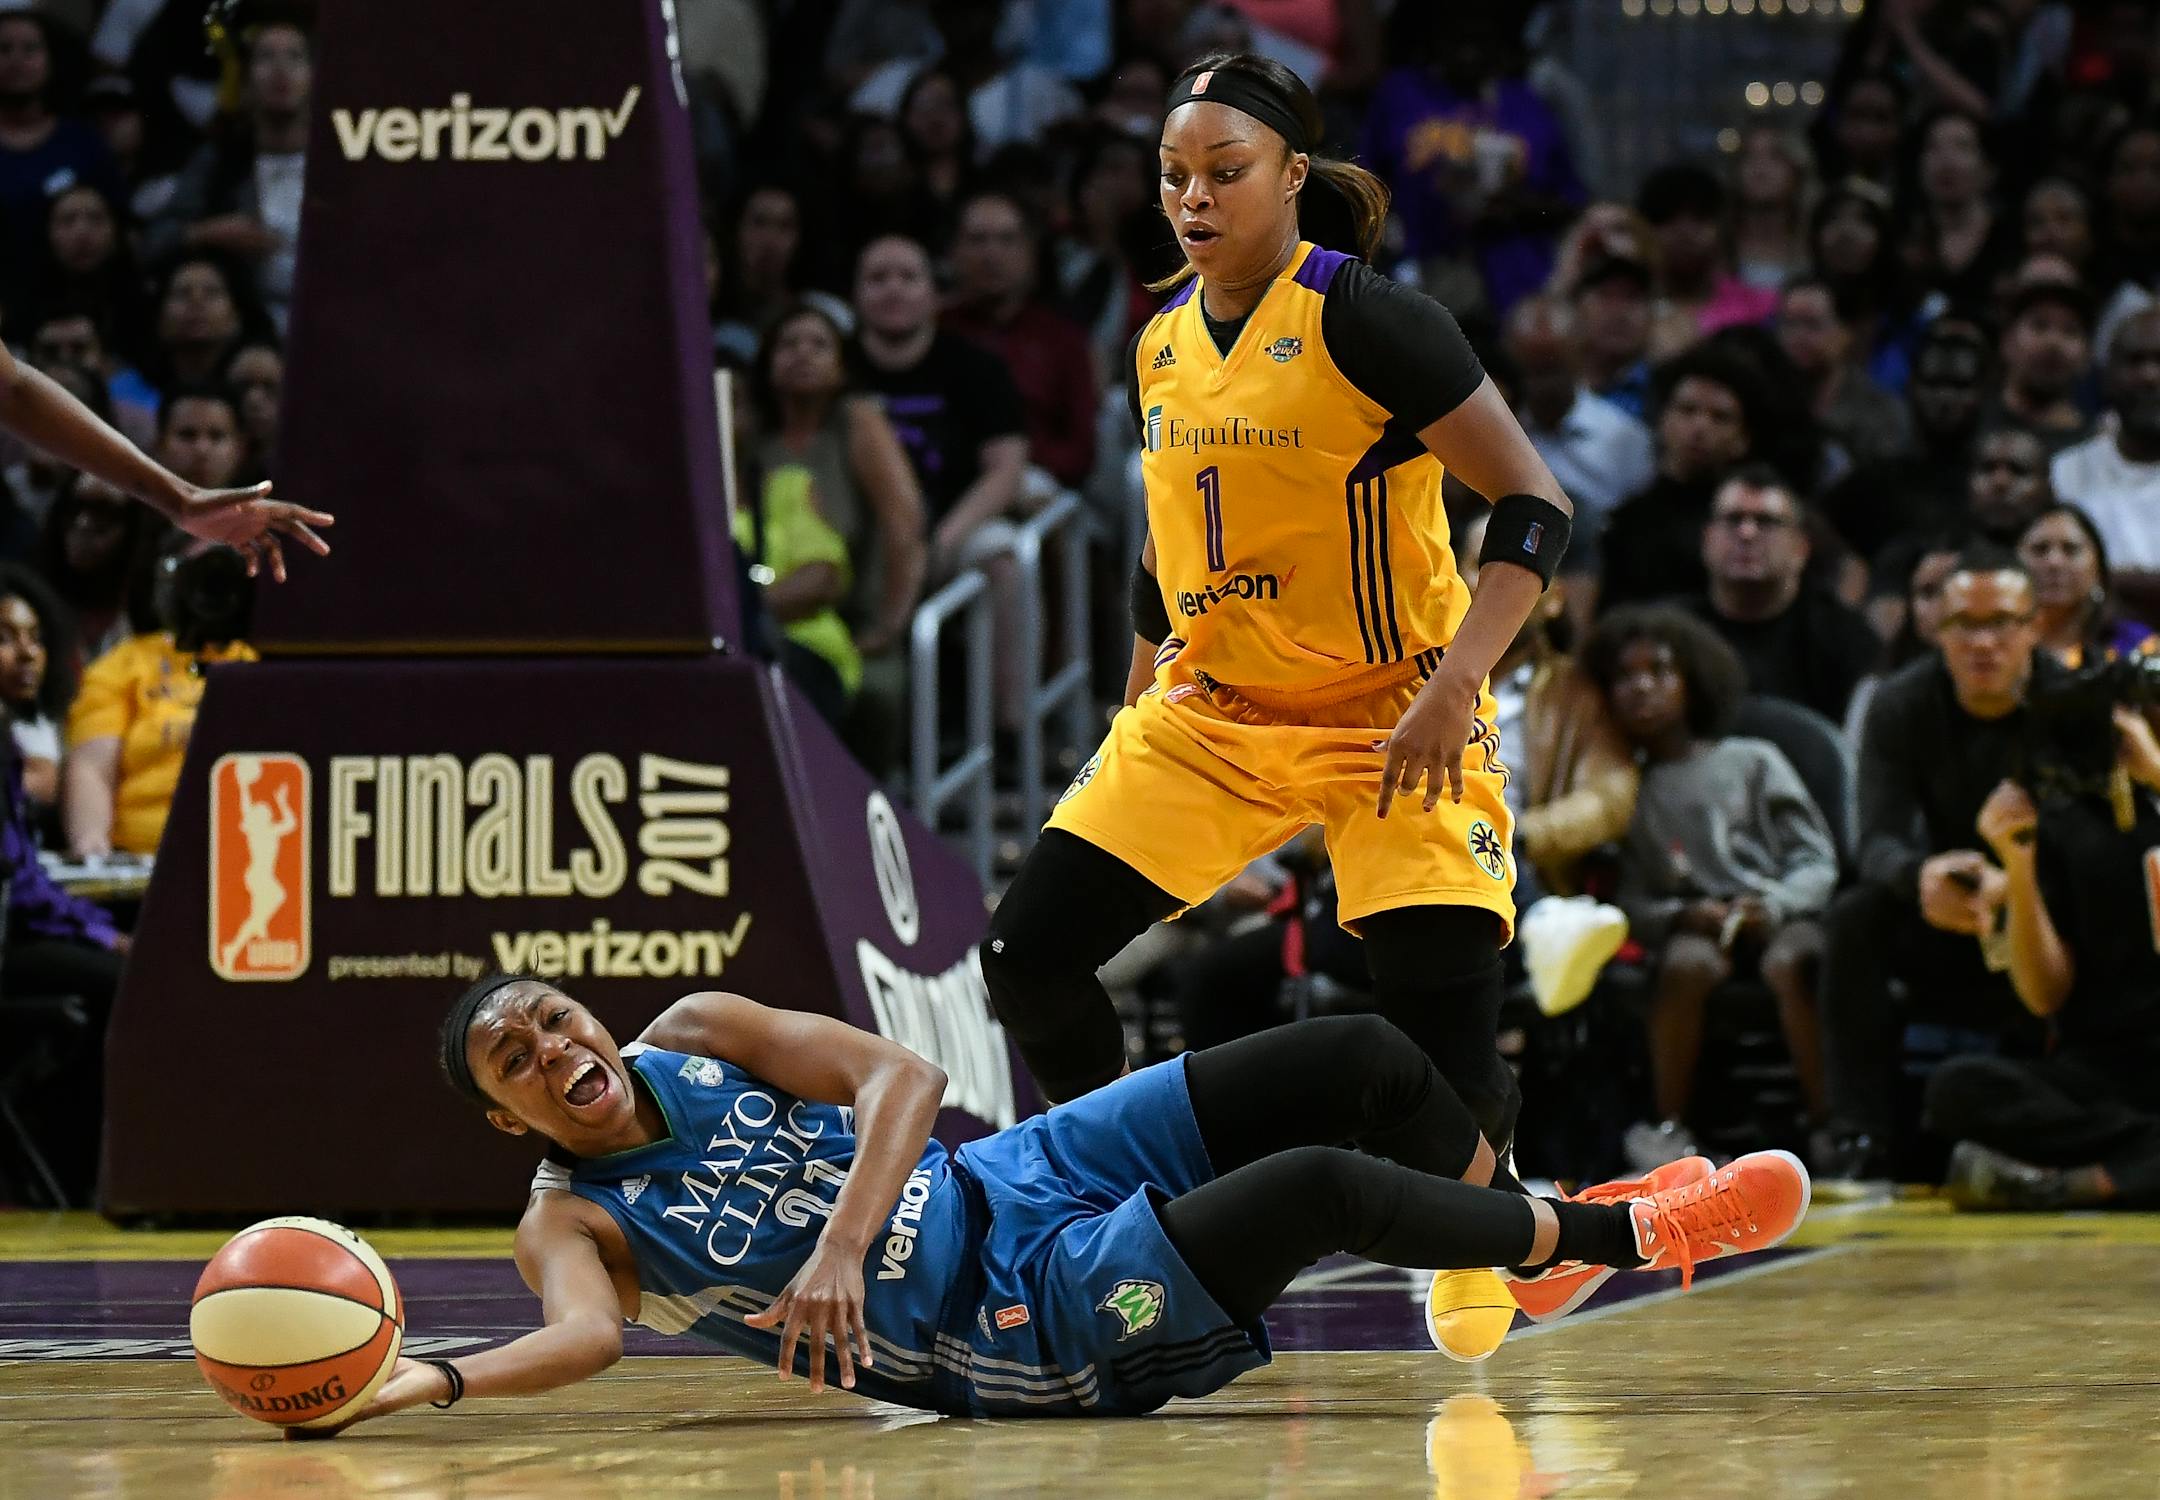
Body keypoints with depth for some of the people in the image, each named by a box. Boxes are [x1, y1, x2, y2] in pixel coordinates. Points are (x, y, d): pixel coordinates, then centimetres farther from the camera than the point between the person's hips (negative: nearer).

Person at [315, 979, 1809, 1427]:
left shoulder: (692, 1039, 4)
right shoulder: (575, 1225, -7)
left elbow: (904, 1075, -6)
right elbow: (581, 1338, -29)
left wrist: (841, 1241, -22)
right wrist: (423, 1383, -49)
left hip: (1027, 1176, 6)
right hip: (1028, 1332, -6)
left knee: (1363, 1055, -5)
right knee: (1326, 1185, -25)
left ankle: (1540, 1228, 19)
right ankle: (1624, 1236, -3)